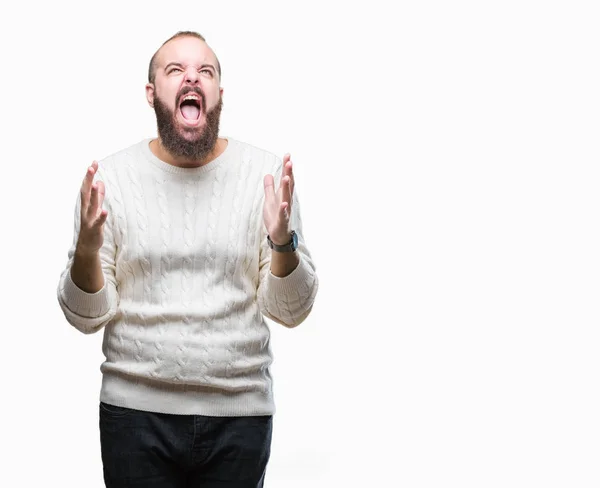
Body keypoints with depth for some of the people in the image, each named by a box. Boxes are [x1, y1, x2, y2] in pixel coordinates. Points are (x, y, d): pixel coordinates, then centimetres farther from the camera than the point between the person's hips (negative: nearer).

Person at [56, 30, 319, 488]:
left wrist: (283, 242, -19)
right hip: (135, 412, 0)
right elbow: (87, 317, -1)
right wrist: (86, 251, -19)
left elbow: (290, 311, -1)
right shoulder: (110, 176, -3)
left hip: (240, 415, 0)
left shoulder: (268, 173, -3)